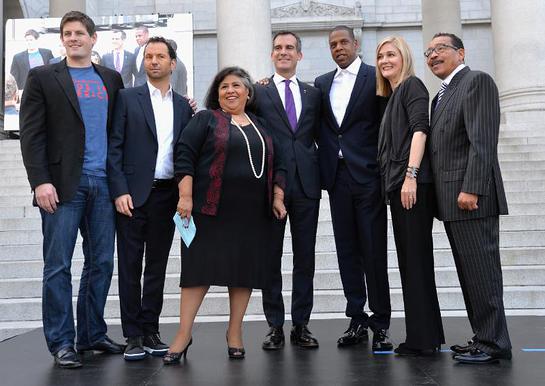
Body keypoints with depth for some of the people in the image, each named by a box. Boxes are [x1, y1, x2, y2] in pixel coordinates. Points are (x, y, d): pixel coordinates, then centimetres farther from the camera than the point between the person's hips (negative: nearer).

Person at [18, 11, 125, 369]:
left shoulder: (111, 79, 15)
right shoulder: (43, 77, 5)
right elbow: (31, 134, -2)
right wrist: (40, 181, -12)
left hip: (104, 185, 4)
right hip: (64, 185, -3)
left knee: (102, 263, 8)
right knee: (58, 266, 0)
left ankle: (93, 334, 21)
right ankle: (61, 342, 10)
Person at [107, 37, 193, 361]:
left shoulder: (183, 106, 12)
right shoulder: (127, 98, 4)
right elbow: (114, 148, -2)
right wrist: (120, 191, -11)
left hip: (167, 196, 3)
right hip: (133, 194, -3)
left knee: (157, 267, 8)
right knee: (130, 267, 2)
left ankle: (151, 331, 18)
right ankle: (133, 336, 11)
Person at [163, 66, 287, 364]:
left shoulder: (261, 126, 17)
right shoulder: (205, 119, 5)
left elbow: (277, 164, 18)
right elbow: (184, 156, -3)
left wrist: (278, 198, 7)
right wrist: (185, 197, -12)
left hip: (252, 213, 4)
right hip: (212, 209, -4)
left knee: (245, 269, 6)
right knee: (201, 266, -3)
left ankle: (235, 331, 19)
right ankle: (184, 334, 3)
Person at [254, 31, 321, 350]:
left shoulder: (313, 94, 14)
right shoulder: (258, 93, 6)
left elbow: (320, 136, 14)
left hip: (307, 183, 3)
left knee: (305, 256, 6)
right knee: (271, 256, 3)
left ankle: (301, 324, 16)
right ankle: (276, 326, 13)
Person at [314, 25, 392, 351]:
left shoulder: (376, 77, 1)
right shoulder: (322, 84, 16)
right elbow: (319, 126, 15)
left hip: (367, 175, -4)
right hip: (337, 175, 5)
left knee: (374, 250, -2)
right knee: (347, 250, 7)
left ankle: (381, 322, 9)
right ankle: (357, 320, 16)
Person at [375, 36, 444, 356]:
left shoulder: (412, 85, 0)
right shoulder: (392, 96, 25)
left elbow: (420, 129, -12)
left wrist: (411, 175, -21)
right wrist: (395, 183, 14)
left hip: (412, 184, -9)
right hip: (396, 185, 9)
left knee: (415, 258, -7)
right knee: (411, 259, 10)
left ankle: (423, 339, -1)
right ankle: (428, 335, 18)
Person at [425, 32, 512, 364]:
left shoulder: (477, 81, -4)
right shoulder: (442, 95, 23)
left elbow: (483, 140, -15)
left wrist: (470, 188, -22)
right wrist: (444, 198, 12)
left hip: (472, 196, -9)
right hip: (452, 200, 9)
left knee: (481, 270, -6)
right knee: (470, 272, 10)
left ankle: (494, 344, 2)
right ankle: (484, 337, 17)